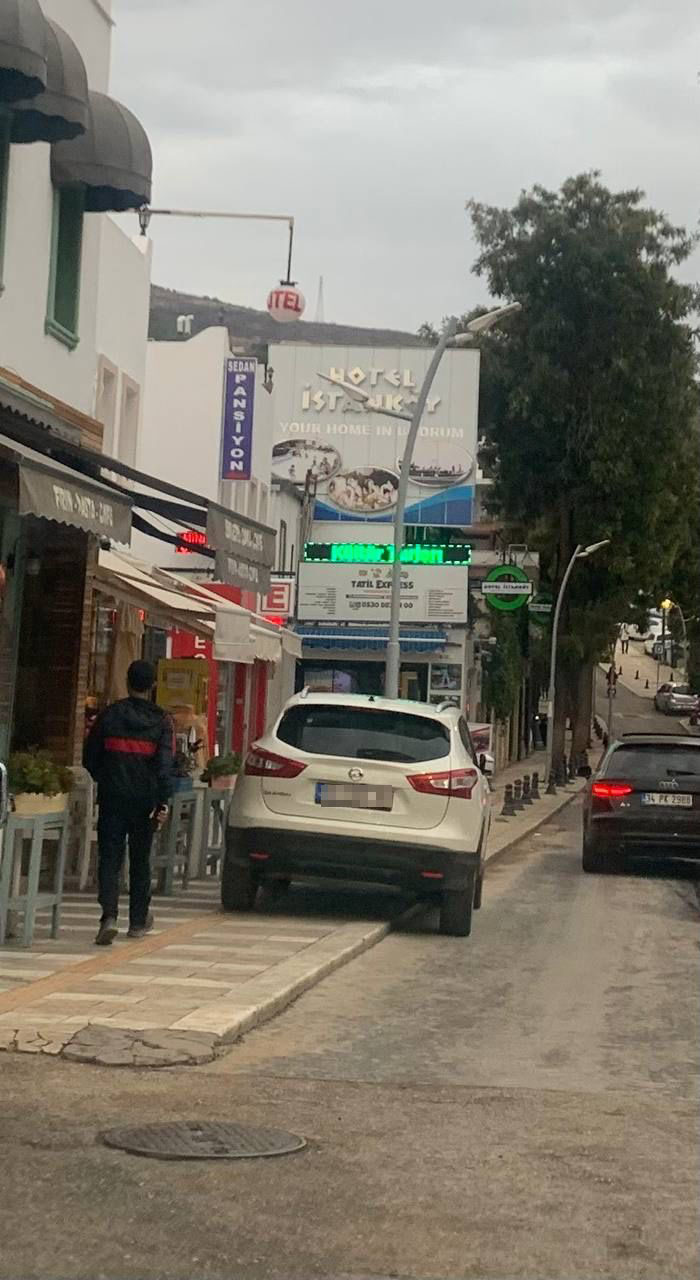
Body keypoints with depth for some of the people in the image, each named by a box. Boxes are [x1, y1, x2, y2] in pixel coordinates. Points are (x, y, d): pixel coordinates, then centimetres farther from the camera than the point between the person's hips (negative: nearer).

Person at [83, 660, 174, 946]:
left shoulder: (110, 715, 0)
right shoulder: (161, 721, -3)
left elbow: (90, 757, 6)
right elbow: (165, 764, -11)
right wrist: (163, 802, -12)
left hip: (112, 797, 0)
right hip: (145, 800, 0)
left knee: (109, 858, -1)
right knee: (140, 859, 14)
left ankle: (109, 916, -20)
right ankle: (138, 920, 23)